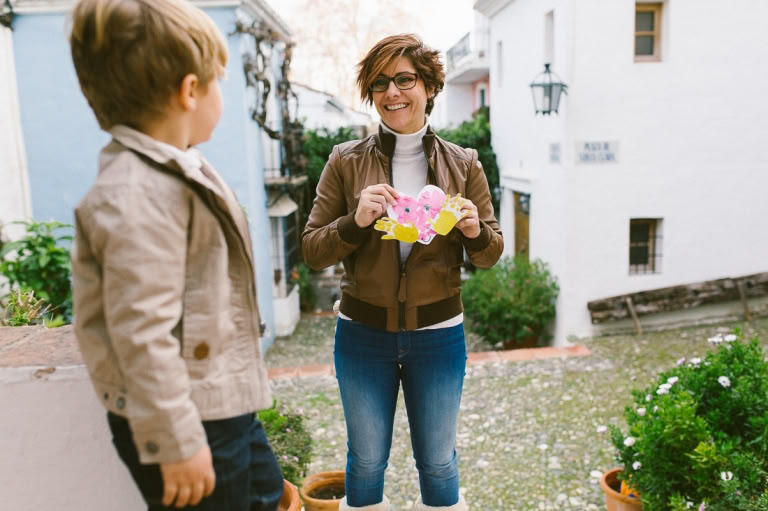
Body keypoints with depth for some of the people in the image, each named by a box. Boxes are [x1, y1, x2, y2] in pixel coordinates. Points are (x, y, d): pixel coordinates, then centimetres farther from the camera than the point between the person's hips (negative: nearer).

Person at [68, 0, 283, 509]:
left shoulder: (176, 170, 7)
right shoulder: (138, 196, -27)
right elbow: (143, 335, -28)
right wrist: (176, 442, -22)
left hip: (224, 403, 10)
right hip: (186, 418, -10)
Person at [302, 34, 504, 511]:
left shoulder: (463, 163, -2)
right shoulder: (346, 161, -5)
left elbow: (490, 254, 2)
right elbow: (313, 251, -5)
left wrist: (475, 232, -20)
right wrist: (356, 221, -23)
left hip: (438, 333, 1)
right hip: (362, 333, 0)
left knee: (438, 461, 17)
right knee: (367, 461, 17)